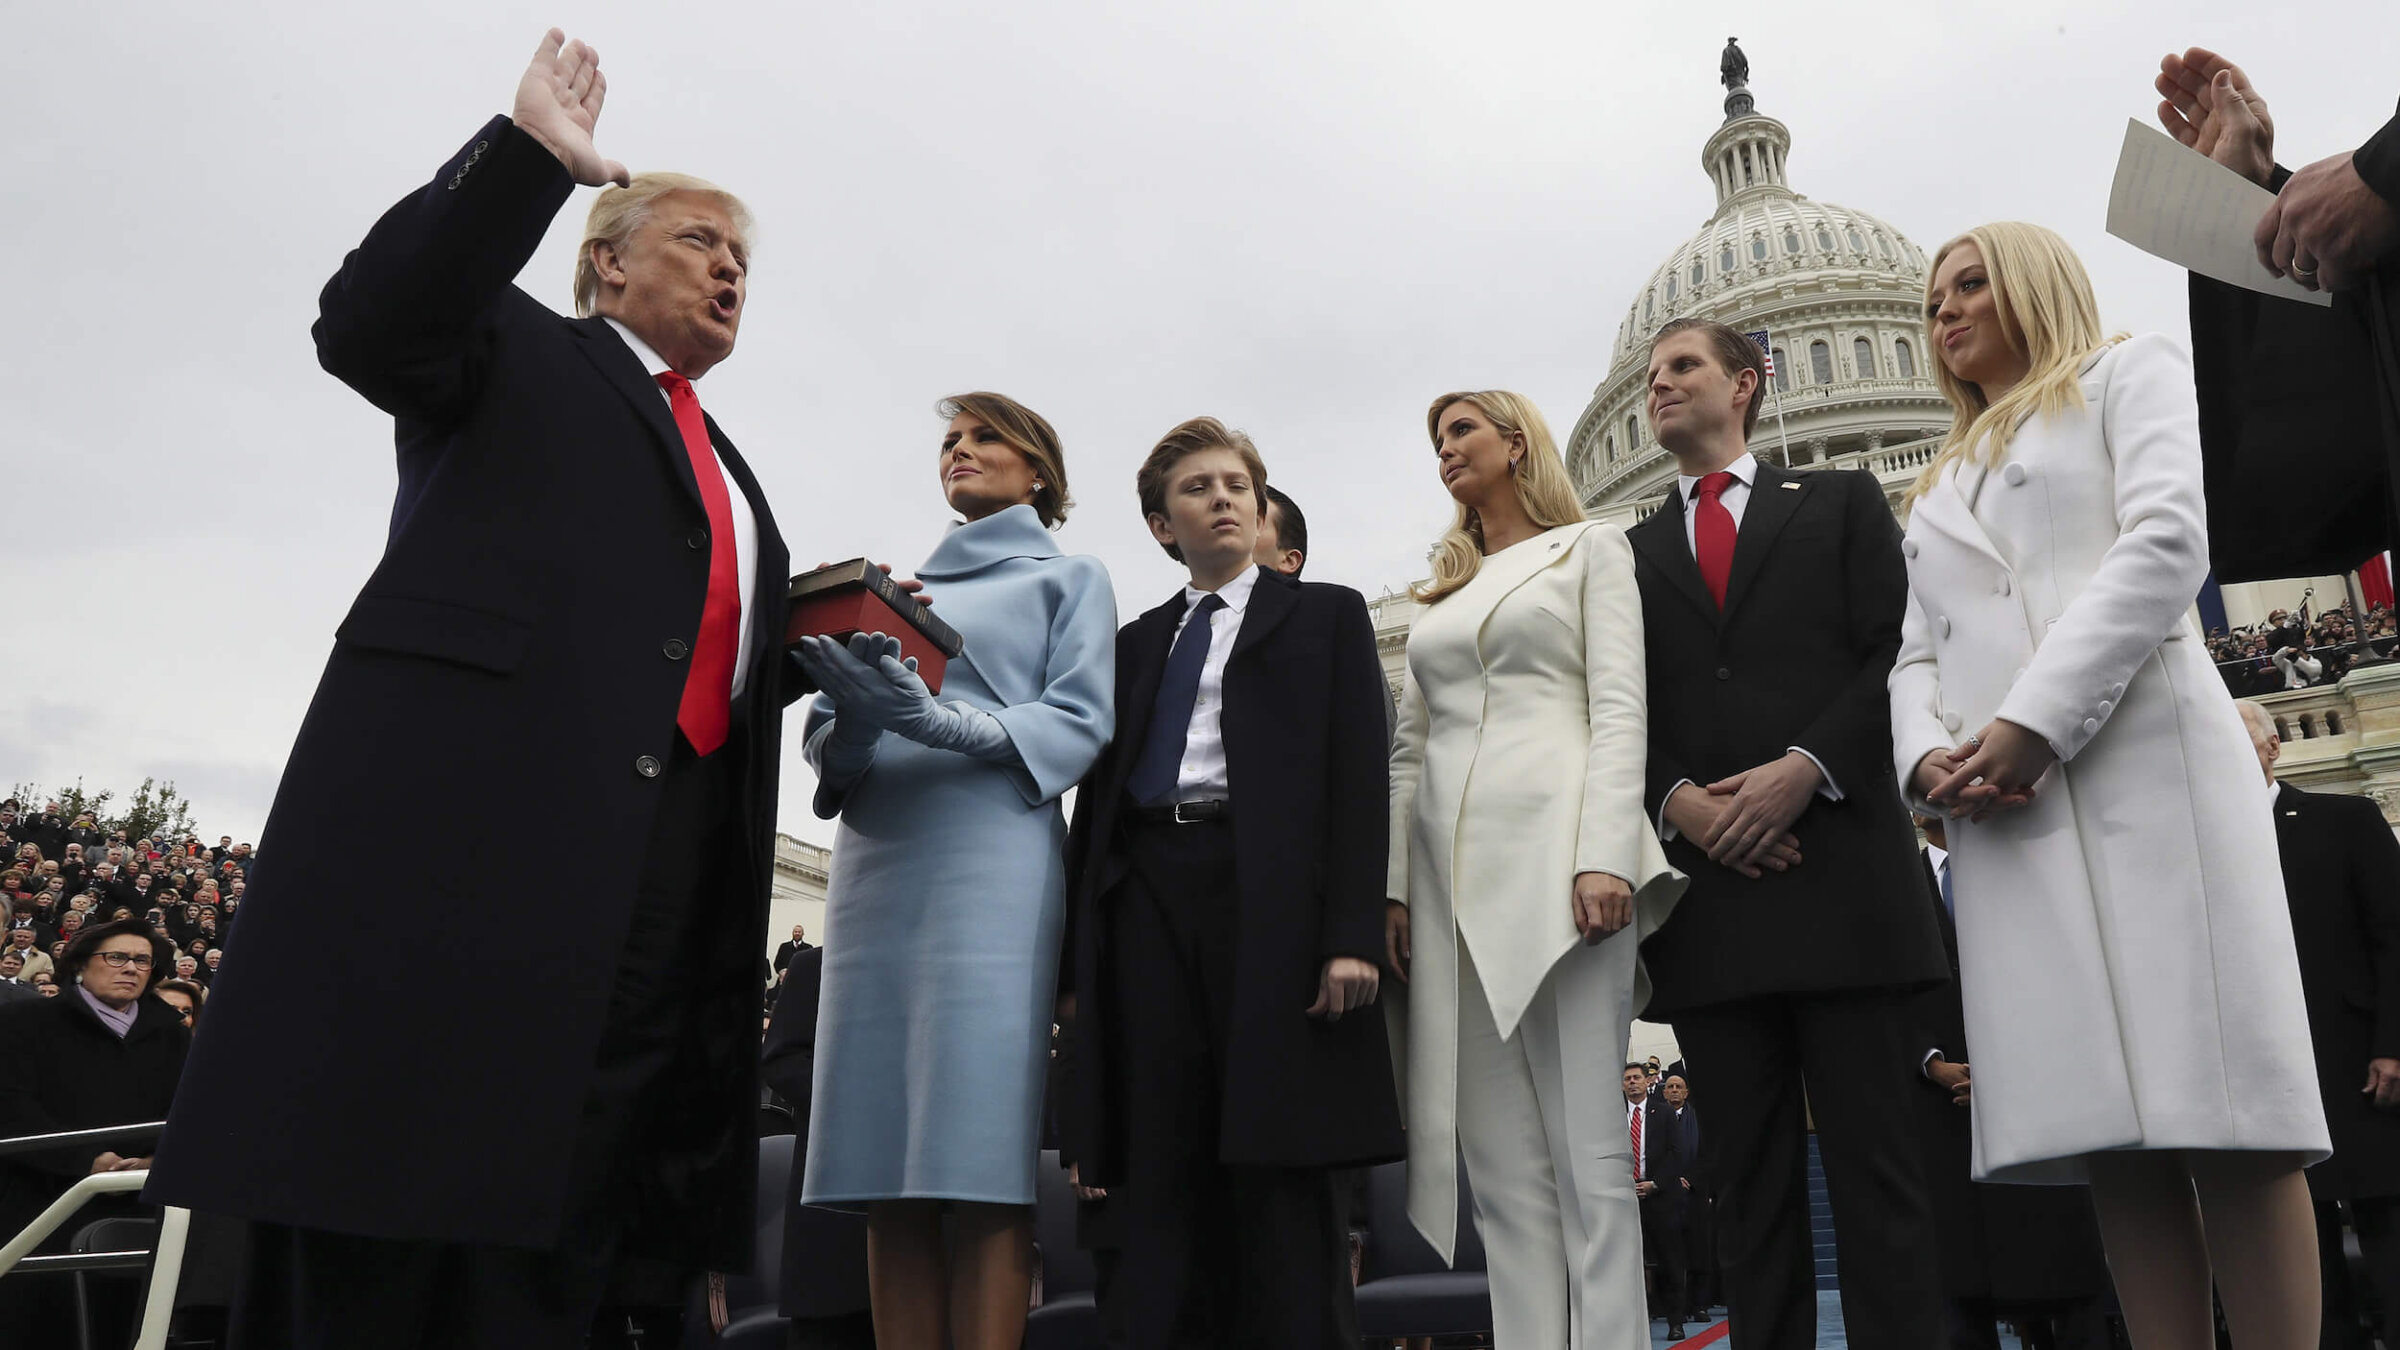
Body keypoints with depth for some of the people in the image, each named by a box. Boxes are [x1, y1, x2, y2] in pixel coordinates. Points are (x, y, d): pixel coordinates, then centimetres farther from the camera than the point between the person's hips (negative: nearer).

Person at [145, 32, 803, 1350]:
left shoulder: (727, 469, 30)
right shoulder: (517, 349, 13)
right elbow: (366, 322, -8)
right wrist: (529, 149, -8)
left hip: (661, 863, 6)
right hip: (468, 808, -6)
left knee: (550, 1241, 4)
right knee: (377, 1210, -6)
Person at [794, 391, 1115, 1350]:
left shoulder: (1068, 576, 14)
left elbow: (1081, 722, 0)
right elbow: (825, 741, 19)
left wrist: (942, 723, -16)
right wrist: (854, 719, -6)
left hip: (993, 858, -4)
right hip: (873, 862, 5)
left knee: (980, 1160, -11)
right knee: (885, 1179, 0)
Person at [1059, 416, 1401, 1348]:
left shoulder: (1325, 615, 13)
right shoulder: (1135, 643, 23)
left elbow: (1358, 774, 2)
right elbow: (1097, 797, 17)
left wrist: (1352, 932, -11)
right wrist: (1077, 958, 8)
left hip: (1271, 898, -3)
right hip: (1146, 899, 3)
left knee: (1280, 1181, -3)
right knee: (1157, 1180, 1)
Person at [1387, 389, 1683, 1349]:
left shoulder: (1589, 549, 11)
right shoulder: (1441, 592, 24)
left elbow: (1619, 709, -2)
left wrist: (1606, 857, -15)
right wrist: (1395, 885, 7)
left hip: (1552, 849, -5)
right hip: (1451, 871, 5)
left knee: (1586, 1147, -7)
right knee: (1502, 1161, 2)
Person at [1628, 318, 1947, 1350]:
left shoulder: (1841, 503, 14)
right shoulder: (1631, 554, 19)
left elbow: (1893, 654, 2)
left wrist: (1807, 768, -13)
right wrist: (1678, 800, -8)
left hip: (1840, 869, -2)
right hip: (1705, 888, 2)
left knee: (1872, 1160, -1)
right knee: (1748, 1176, 5)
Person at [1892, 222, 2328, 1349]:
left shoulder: (2129, 373, 14)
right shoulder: (1939, 485, 29)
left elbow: (2168, 542, -4)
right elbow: (1916, 651, 19)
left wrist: (2039, 720, -14)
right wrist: (1927, 755, -4)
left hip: (2144, 758, -4)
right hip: (1998, 803, 5)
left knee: (2220, 1101, -10)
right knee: (2108, 1129, -2)